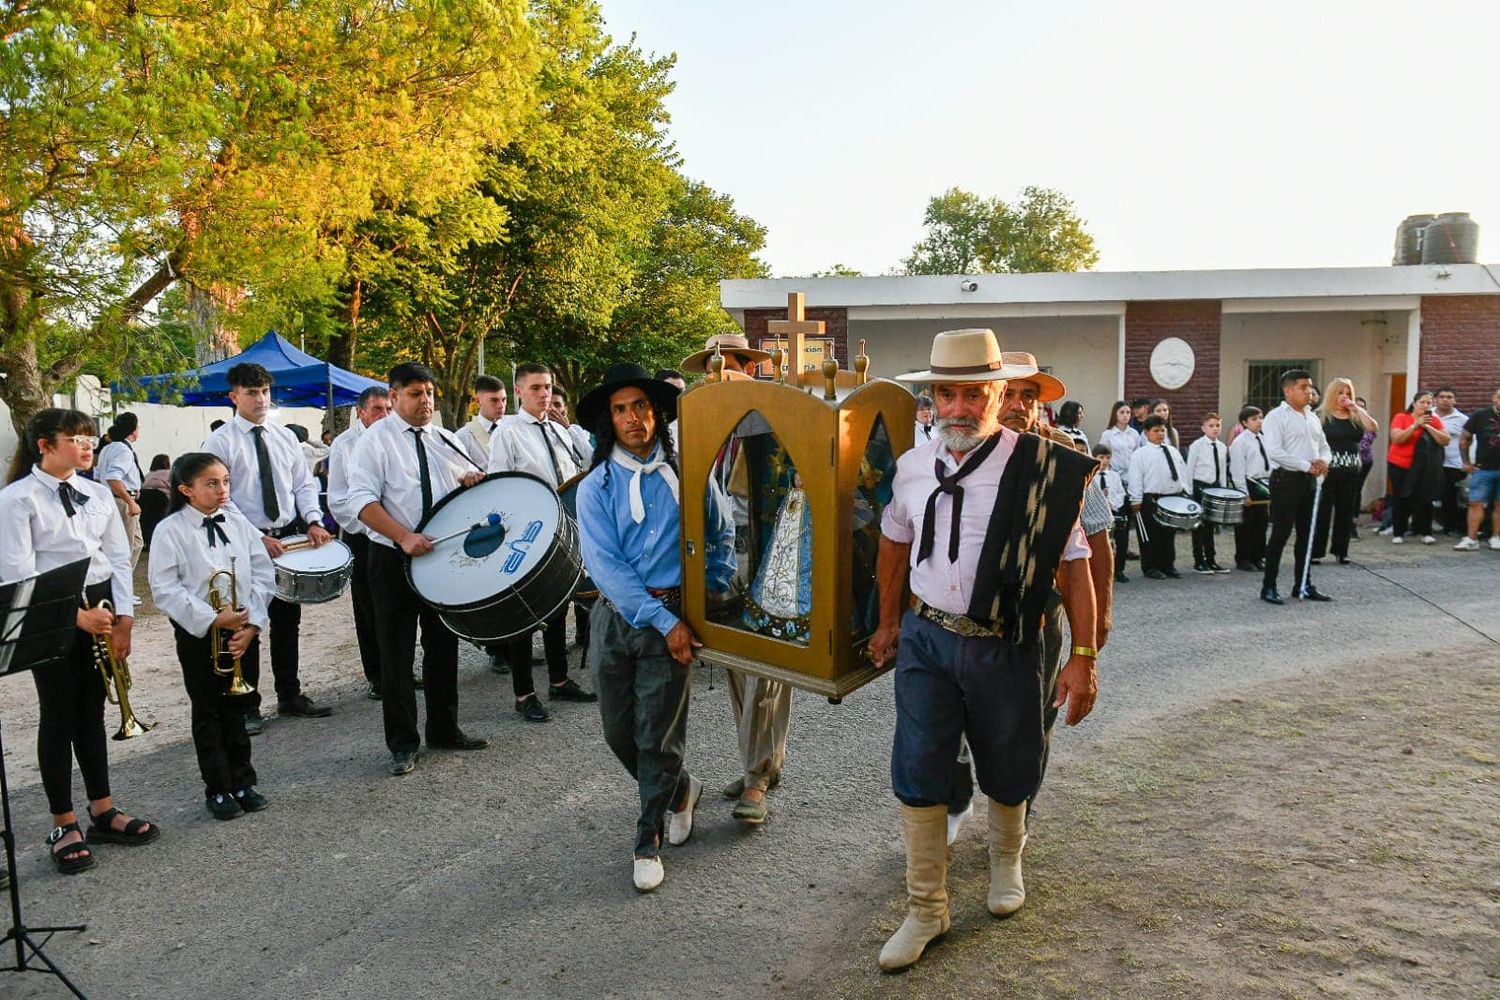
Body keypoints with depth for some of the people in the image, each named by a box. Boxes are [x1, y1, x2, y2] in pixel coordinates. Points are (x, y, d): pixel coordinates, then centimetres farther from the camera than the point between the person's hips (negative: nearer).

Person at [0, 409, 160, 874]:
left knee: (91, 712, 14)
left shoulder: (98, 495, 7)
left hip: (100, 607, 5)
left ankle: (103, 812, 24)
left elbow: (119, 558, 8)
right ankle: (64, 827, 16)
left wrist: (123, 618, -1)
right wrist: (74, 615, -20)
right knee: (59, 717, 4)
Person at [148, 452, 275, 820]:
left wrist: (252, 624, -10)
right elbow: (165, 590, -13)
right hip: (197, 634, -3)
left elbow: (263, 575, 0)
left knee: (236, 708, 14)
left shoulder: (238, 523, 1)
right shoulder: (170, 531, -9)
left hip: (243, 630, 3)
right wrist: (213, 619, -19)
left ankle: (242, 782, 26)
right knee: (207, 713, 9)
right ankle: (217, 789, 20)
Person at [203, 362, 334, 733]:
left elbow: (304, 484, 9)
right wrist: (256, 538, -21)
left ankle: (290, 696, 28)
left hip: (290, 536, 5)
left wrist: (313, 521, -9)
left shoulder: (285, 437, 8)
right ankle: (247, 706, 16)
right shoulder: (220, 442, -7)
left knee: (288, 622, 15)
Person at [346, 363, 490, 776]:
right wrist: (404, 537, -28)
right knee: (397, 653, 3)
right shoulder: (376, 439, -6)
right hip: (393, 560, -5)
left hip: (444, 557, 5)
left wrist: (473, 479, -4)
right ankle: (402, 743, 15)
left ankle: (445, 729, 28)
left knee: (444, 647, 13)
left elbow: (470, 483, 22)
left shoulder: (446, 440, 11)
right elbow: (362, 500, -15)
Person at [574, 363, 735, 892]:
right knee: (618, 732, 11)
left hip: (672, 618, -2)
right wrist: (665, 623, -16)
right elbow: (606, 565, -9)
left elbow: (721, 537, 14)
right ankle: (680, 789, 38)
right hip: (616, 616, 2)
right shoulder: (596, 487, 1)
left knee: (658, 737, -1)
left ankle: (648, 840, 19)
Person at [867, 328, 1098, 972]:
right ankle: (926, 909, 19)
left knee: (1008, 774, 16)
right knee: (917, 773, 0)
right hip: (926, 637, 3)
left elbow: (1075, 564, -9)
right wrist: (889, 622, 22)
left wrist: (1082, 658, -11)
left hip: (1004, 648, -2)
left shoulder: (1043, 470, -13)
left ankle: (1006, 861, 48)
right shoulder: (913, 466, 1)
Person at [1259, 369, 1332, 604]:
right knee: (1280, 534, -6)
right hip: (1286, 479, -7)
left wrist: (1323, 461, -3)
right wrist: (1307, 465, -19)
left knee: (1306, 534, 11)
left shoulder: (1313, 418, 16)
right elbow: (1274, 452, -19)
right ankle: (1268, 587, 1)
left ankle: (1303, 584, 21)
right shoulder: (1276, 417, -8)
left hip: (1309, 481, 7)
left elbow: (1324, 447, 20)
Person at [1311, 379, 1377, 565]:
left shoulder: (1355, 416, 10)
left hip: (1350, 470, 5)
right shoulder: (1321, 415, -3)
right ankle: (1316, 551, 4)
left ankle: (1340, 550, 19)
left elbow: (1373, 428, -5)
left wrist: (1357, 408, -7)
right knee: (1322, 510, -2)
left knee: (1346, 511, 9)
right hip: (1327, 469, -5)